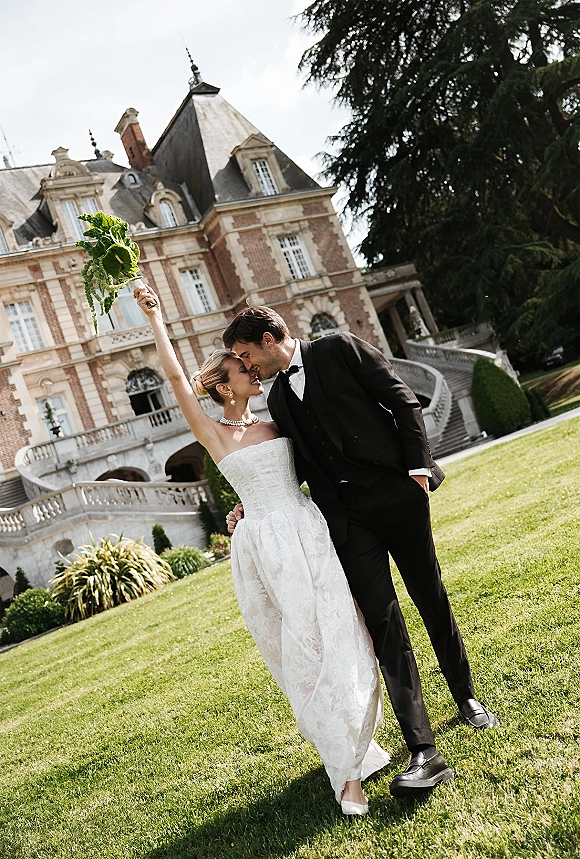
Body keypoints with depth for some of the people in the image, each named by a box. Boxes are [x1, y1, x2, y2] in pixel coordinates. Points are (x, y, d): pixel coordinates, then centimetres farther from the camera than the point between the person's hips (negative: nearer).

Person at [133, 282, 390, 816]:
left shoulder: (275, 426, 14)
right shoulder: (213, 435, 2)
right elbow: (176, 376, -6)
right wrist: (155, 317, -4)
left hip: (309, 533, 3)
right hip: (264, 543, -3)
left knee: (338, 636, -2)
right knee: (301, 646, 2)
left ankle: (350, 759, 10)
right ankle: (349, 767, 16)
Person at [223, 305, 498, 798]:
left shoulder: (339, 349, -1)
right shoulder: (279, 399, 15)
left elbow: (403, 401, -4)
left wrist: (418, 465, -12)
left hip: (397, 493, -3)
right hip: (345, 515, 4)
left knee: (432, 599, 10)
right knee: (382, 622, -7)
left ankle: (466, 697, 35)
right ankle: (424, 753, -7)